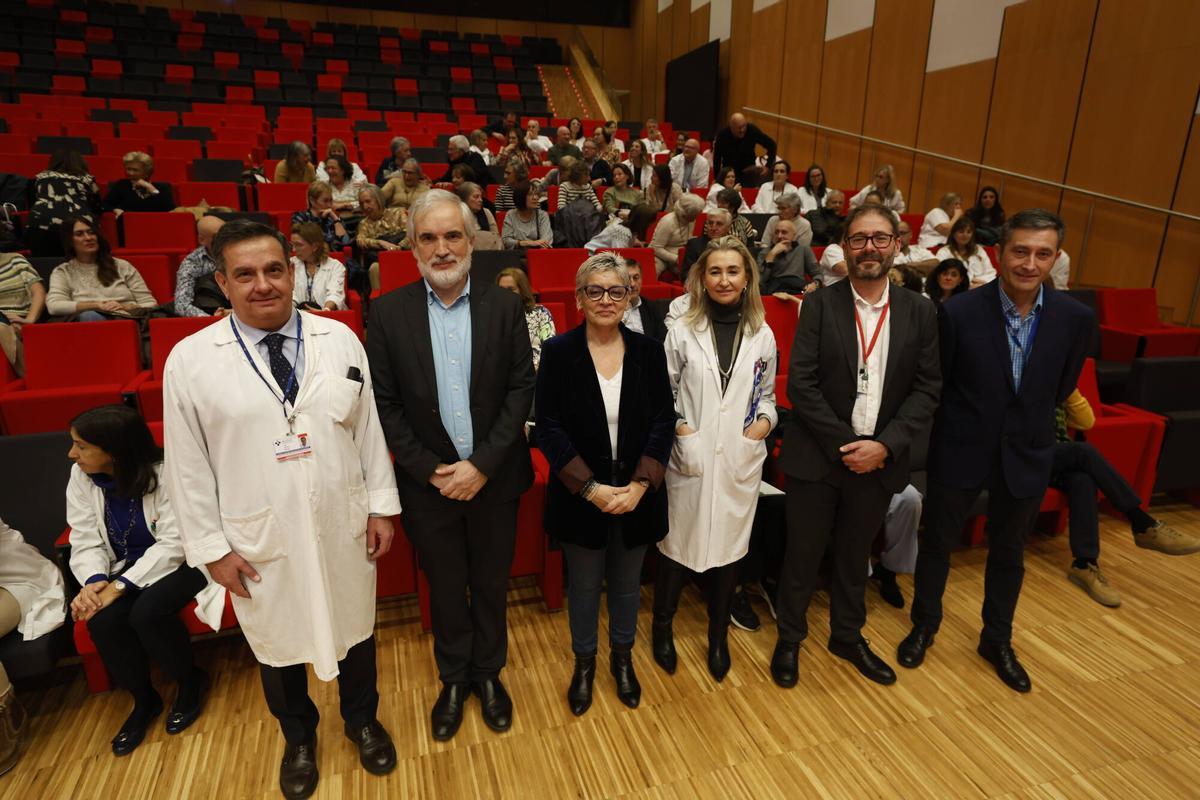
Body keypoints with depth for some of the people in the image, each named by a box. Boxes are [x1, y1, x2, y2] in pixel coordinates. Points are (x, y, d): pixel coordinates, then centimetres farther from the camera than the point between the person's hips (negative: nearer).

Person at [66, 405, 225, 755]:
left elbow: (173, 544, -22)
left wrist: (120, 585, -27)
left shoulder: (163, 474, -22)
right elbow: (85, 542, -1)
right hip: (127, 568, 5)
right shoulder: (81, 478, -4)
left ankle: (191, 680, 1)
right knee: (101, 620, -22)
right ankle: (143, 699, 5)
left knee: (147, 612, -30)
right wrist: (94, 580, -21)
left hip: (178, 562, -5)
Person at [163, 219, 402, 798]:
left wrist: (381, 506, 0)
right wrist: (211, 546, -3)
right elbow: (188, 464, -4)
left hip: (343, 526, 1)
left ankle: (362, 721, 49)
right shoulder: (190, 361, -9)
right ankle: (298, 739, 50)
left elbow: (368, 429, -1)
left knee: (355, 628, 19)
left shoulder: (340, 340, -5)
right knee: (276, 643, 20)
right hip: (259, 538, 0)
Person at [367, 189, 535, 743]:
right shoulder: (388, 312, -6)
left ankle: (489, 672, 42)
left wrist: (482, 465, -15)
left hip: (493, 478, 0)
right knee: (445, 587, 19)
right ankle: (454, 677, 42)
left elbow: (521, 388, -8)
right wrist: (430, 470, -13)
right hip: (428, 483, 0)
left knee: (491, 583, 18)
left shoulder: (504, 306, -5)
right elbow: (384, 403, -6)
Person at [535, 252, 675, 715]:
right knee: (584, 585, 15)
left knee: (627, 583, 18)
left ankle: (622, 658, 43)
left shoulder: (648, 351, -2)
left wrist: (640, 484, -14)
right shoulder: (558, 352, -8)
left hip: (637, 494, 2)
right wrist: (591, 488, -17)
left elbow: (663, 422, -3)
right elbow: (549, 430, -10)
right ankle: (584, 663, 40)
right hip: (579, 496, -1)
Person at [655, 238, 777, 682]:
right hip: (689, 458, -2)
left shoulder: (762, 334, 4)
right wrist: (679, 428, -14)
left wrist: (764, 422, -7)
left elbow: (766, 395, 12)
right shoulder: (682, 330, -3)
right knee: (677, 542, 8)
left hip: (740, 459, 2)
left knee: (729, 545, 12)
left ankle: (718, 635, 33)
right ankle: (662, 626, 32)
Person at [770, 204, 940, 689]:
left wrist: (885, 445, -13)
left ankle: (848, 637, 42)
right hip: (816, 457, -2)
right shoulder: (820, 306, -7)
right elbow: (800, 384, -11)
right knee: (803, 554, 11)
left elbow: (927, 389, -1)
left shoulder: (920, 312, 1)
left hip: (878, 461, 3)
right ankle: (789, 638, 33)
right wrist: (843, 444, -16)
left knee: (855, 555, 20)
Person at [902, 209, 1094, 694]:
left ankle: (997, 640, 41)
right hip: (960, 452, -2)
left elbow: (1061, 387, 8)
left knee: (1008, 553, 19)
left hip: (1027, 455, 3)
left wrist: (1029, 422, 14)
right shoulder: (959, 312, -17)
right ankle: (924, 625, 38)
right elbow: (933, 385, -5)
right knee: (937, 543, 14)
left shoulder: (1075, 318, -8)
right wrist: (964, 422, 3)